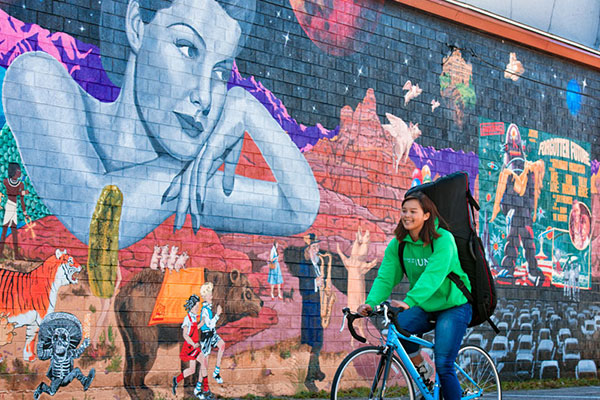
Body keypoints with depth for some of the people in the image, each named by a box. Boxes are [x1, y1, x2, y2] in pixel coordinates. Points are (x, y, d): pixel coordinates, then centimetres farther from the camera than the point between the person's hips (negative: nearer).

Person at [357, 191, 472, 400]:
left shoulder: (443, 239, -20)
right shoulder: (397, 244, -4)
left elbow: (433, 275, -34)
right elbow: (386, 277, -12)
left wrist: (408, 301, -48)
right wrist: (371, 302, -31)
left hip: (453, 306, -5)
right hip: (425, 307, 5)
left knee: (443, 365, -15)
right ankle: (422, 368, 1)